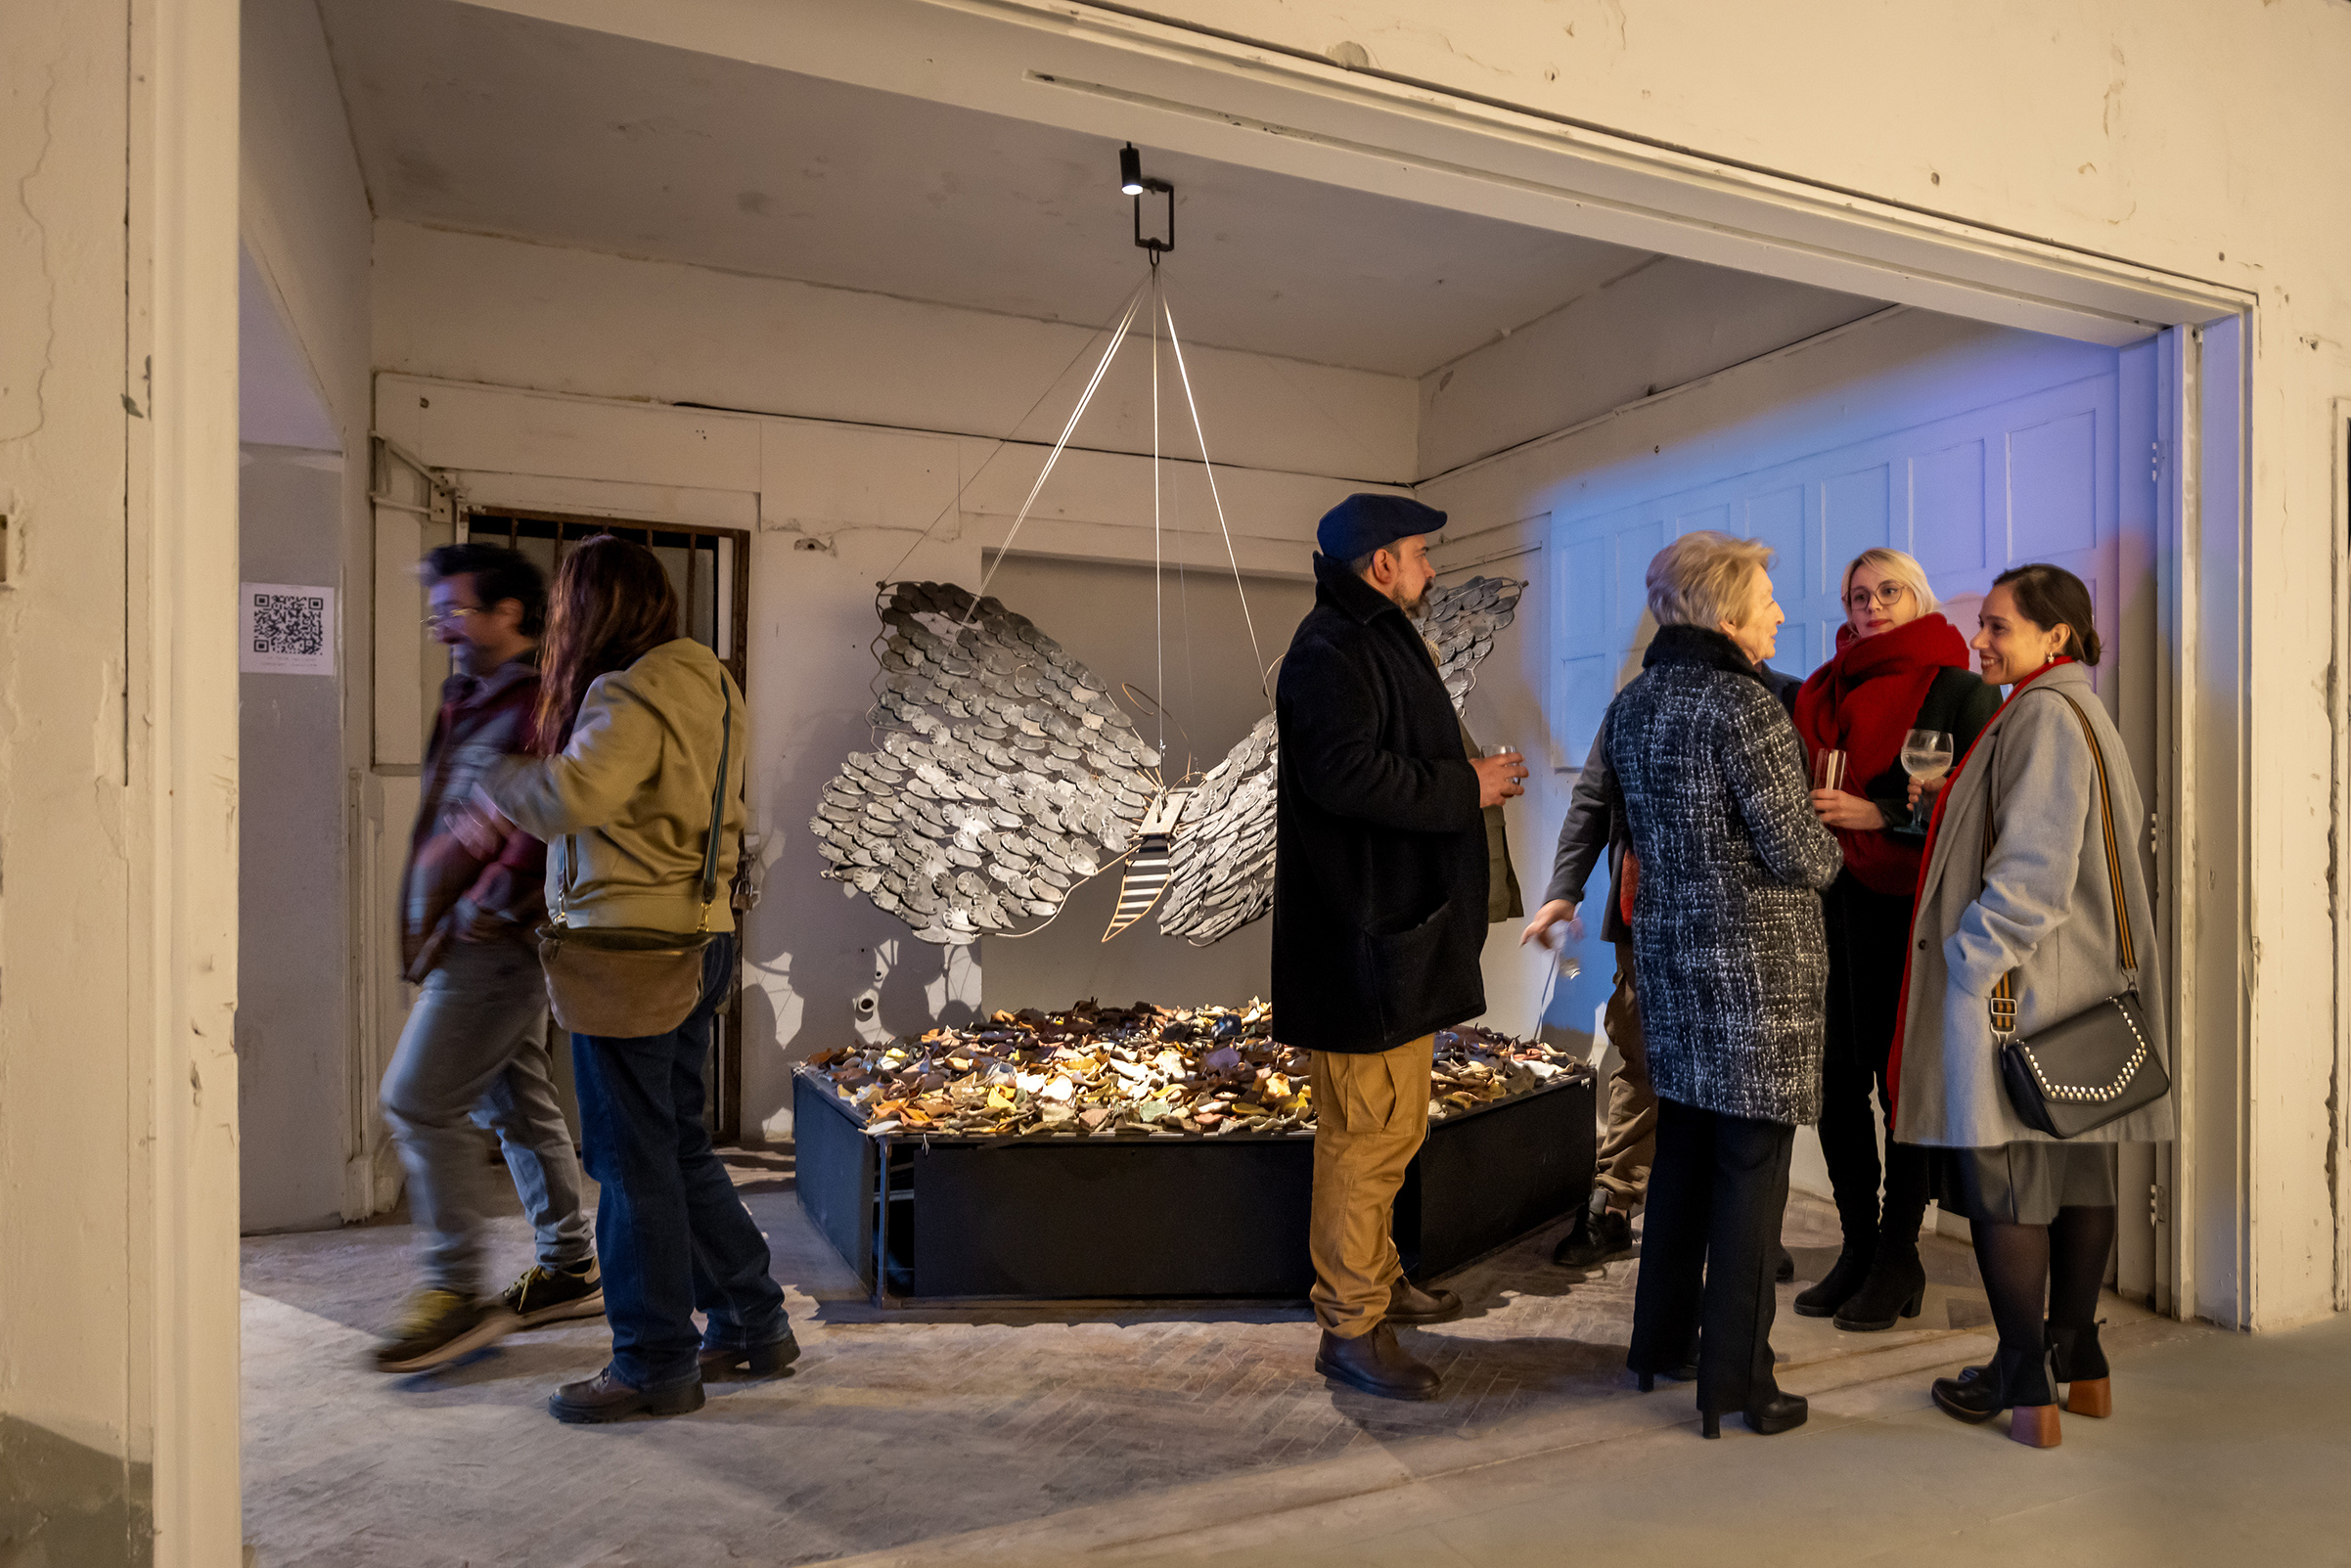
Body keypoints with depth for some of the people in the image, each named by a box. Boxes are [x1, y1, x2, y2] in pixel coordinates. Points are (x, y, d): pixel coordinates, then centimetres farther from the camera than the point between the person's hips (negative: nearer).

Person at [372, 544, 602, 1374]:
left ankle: (456, 1293, 4)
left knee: (419, 1102, -7)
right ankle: (570, 1270, 25)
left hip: (496, 942, -10)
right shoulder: (474, 701, 17)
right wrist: (437, 929, 16)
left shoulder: (538, 703, -14)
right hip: (477, 944, 10)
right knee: (520, 1105, 14)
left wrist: (477, 915, -19)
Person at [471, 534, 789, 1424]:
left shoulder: (632, 696, -15)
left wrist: (493, 781, -10)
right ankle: (752, 1324, 27)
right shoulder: (707, 684, 14)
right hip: (698, 937, 9)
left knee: (634, 1157, 2)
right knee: (677, 1145, 19)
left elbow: (572, 793, -29)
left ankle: (655, 1366, 15)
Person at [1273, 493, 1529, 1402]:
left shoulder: (1381, 641, 22)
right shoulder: (1331, 652, -15)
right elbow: (1346, 771, -28)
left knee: (1395, 1125, 20)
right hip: (1364, 935, -12)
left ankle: (1377, 1280, 35)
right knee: (1365, 1132, -5)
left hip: (1403, 932, 12)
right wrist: (1466, 788, -19)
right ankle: (1350, 1327, 7)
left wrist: (1470, 775, 13)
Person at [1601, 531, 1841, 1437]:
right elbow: (1798, 852, -15)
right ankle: (1735, 1381, 13)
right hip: (1758, 963, -7)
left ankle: (1660, 1342, 30)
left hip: (1670, 950, 8)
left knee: (1683, 1150, 18)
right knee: (1752, 1167, 3)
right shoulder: (1744, 704, -17)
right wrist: (1828, 853, 5)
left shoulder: (1631, 707, 7)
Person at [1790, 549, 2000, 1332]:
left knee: (1902, 1078, 0)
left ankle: (1898, 1259, 14)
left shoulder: (1958, 691, -1)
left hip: (1907, 908, -5)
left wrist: (1882, 814, -18)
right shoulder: (1823, 689, 15)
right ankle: (1857, 1247, 20)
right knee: (1839, 1077, 7)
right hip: (1832, 906, 5)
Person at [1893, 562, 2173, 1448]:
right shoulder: (2078, 713, 17)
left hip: (2016, 988, -10)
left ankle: (2024, 1390, 7)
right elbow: (2128, 833, 22)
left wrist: (1974, 961, -17)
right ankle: (2078, 1364, 25)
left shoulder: (2045, 715, -14)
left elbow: (2034, 866, -21)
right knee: (2077, 1173, 14)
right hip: (2079, 990, 10)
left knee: (2002, 1180, -2)